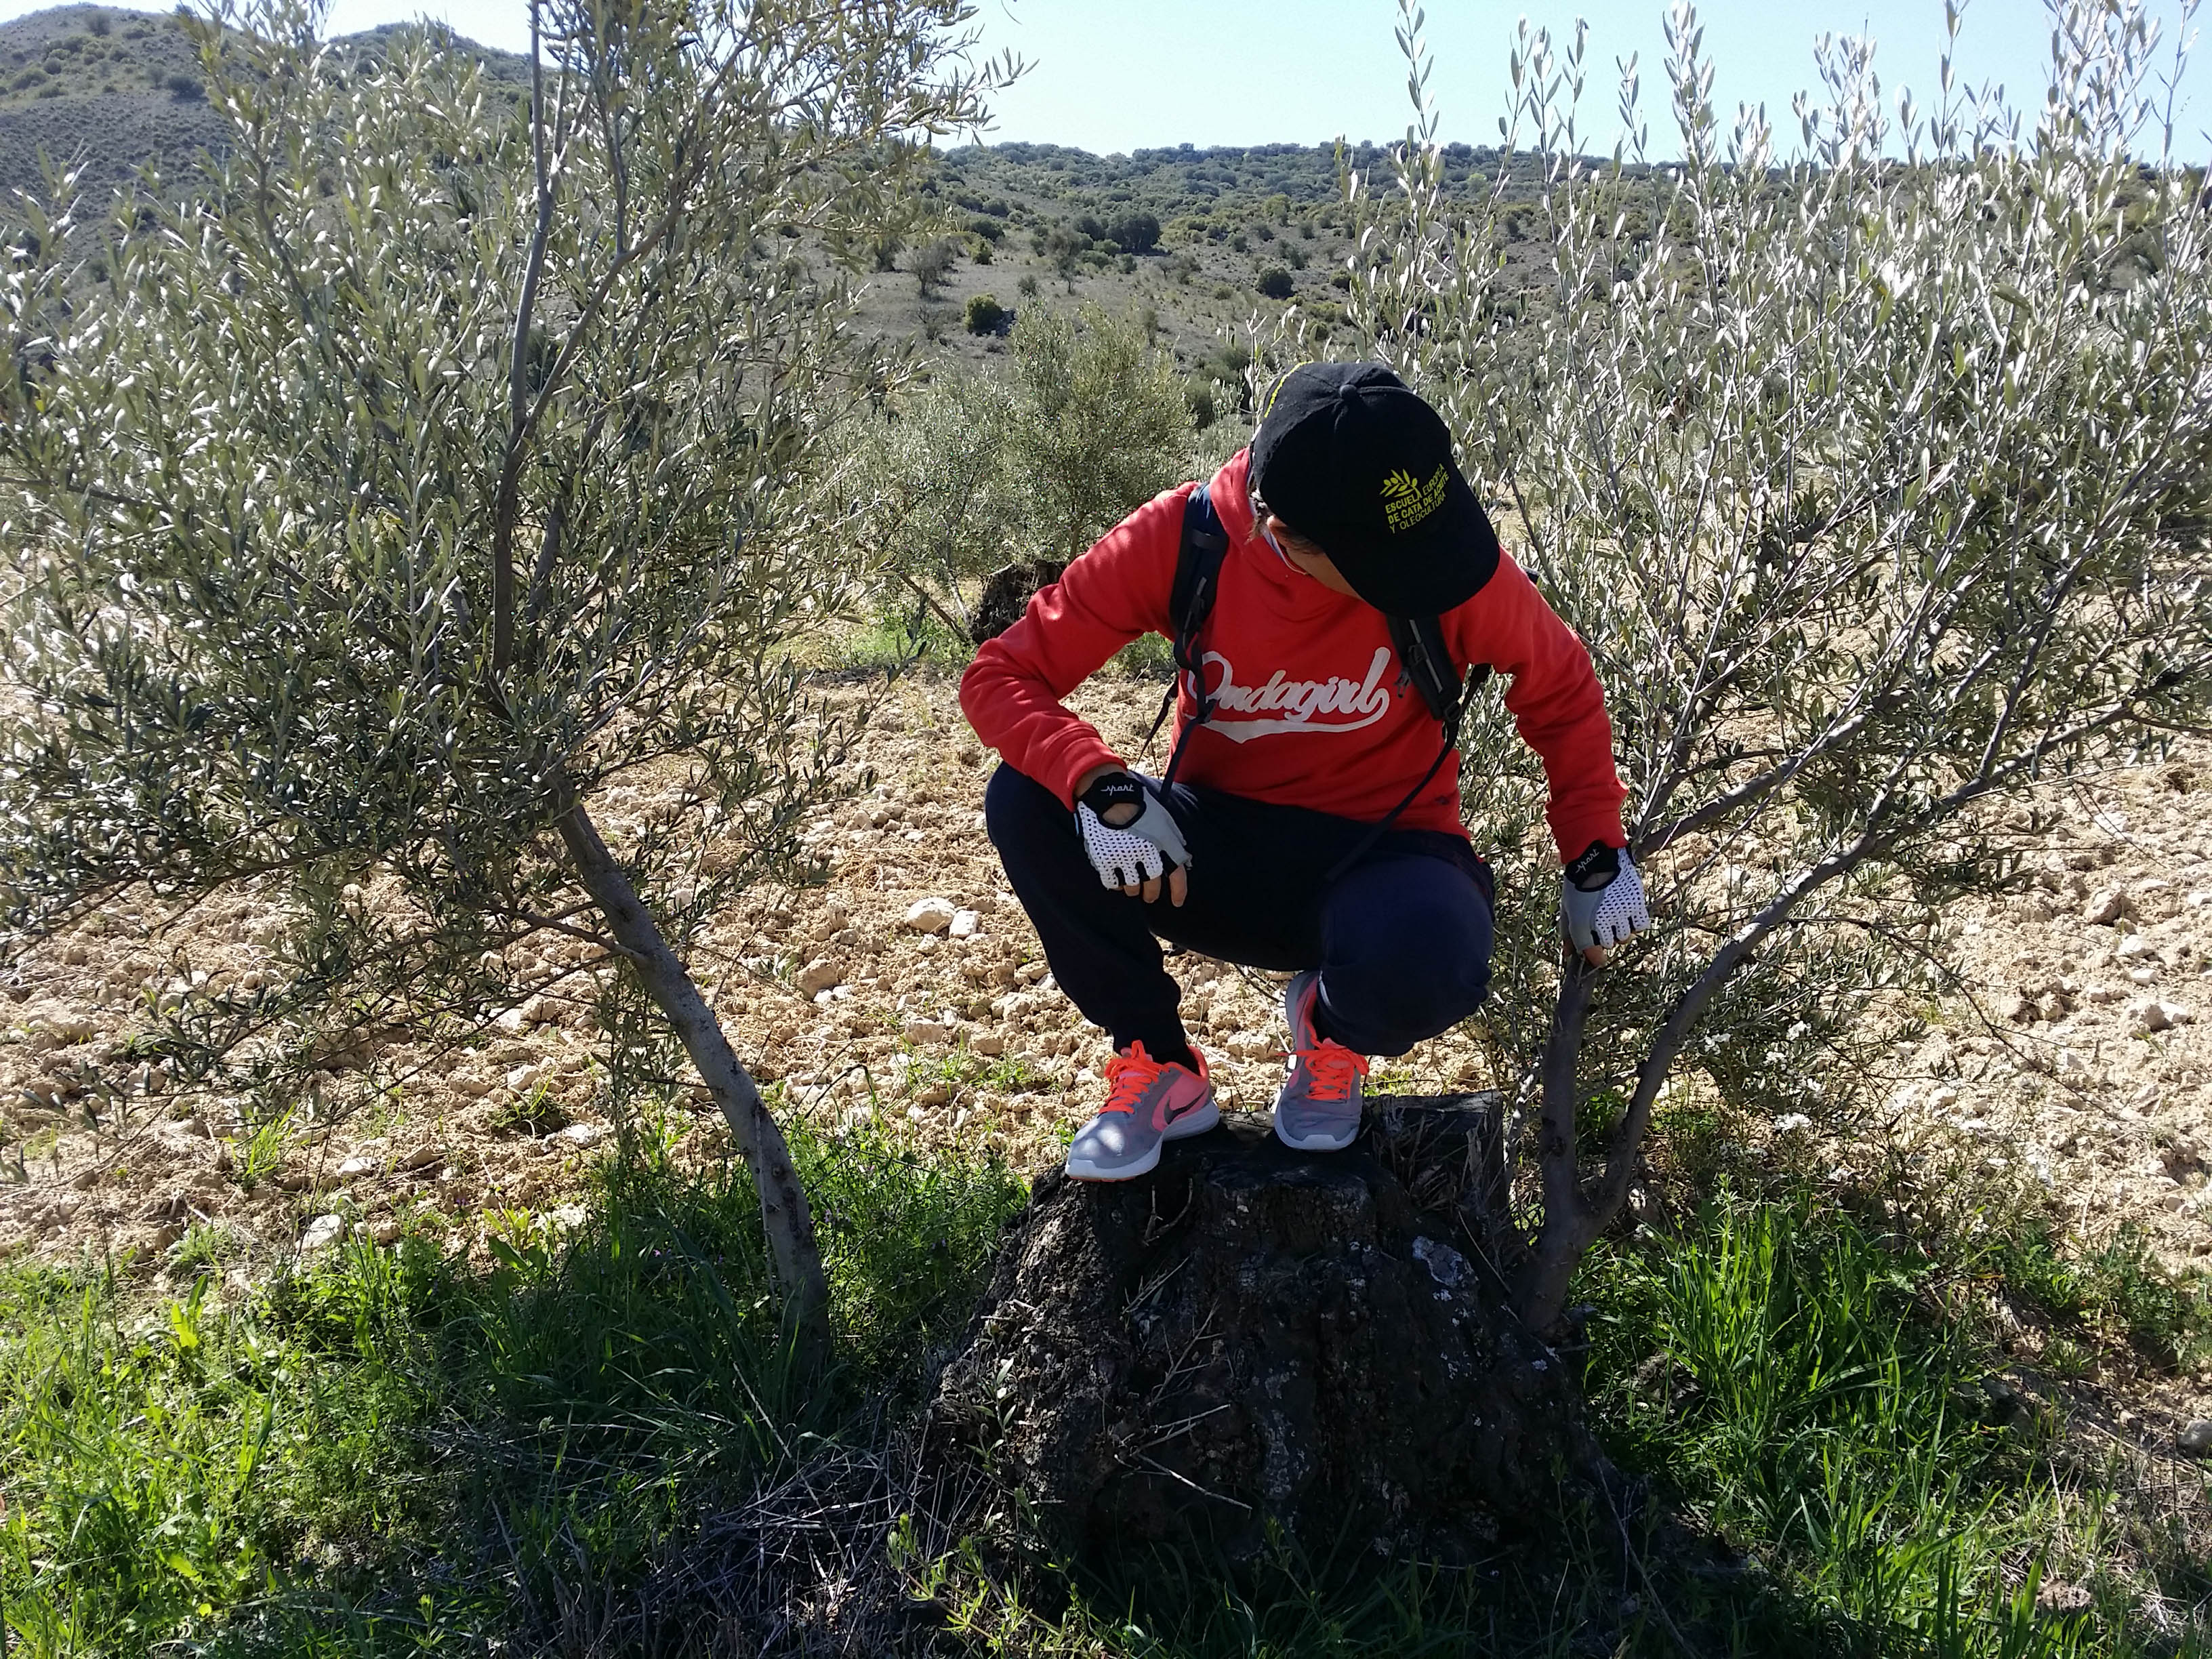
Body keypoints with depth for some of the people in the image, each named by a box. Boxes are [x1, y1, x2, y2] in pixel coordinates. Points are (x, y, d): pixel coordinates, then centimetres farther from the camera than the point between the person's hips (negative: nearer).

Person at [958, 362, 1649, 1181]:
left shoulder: (1455, 560, -19)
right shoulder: (1183, 538, -19)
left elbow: (1561, 691, 0)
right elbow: (1000, 676, -17)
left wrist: (1596, 860, -1)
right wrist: (1103, 787, -34)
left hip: (1379, 854, -1)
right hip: (1215, 851, 2)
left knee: (1431, 959, -38)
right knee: (1026, 804, -26)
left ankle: (1331, 1031, 4)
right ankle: (1162, 1071, -3)